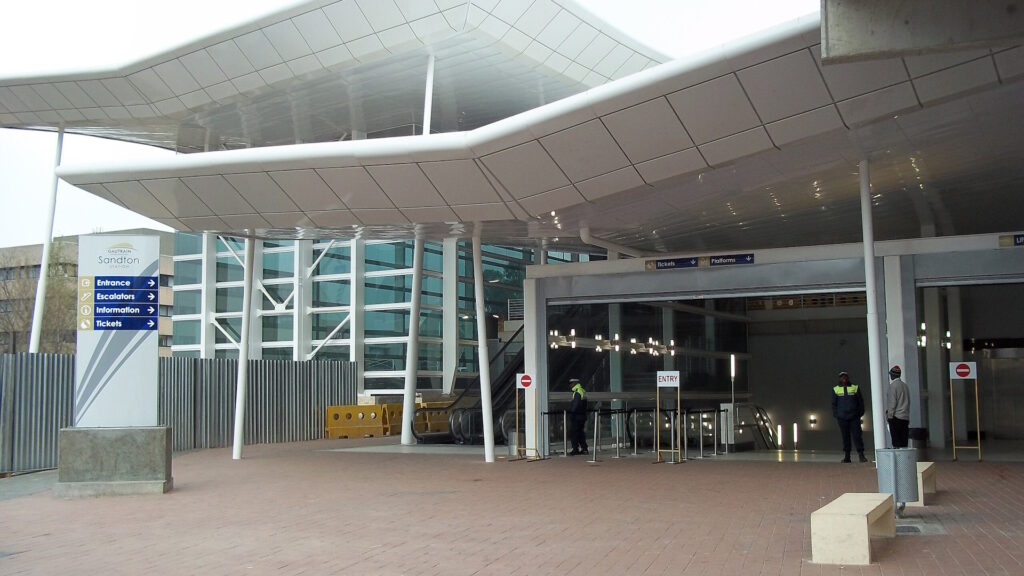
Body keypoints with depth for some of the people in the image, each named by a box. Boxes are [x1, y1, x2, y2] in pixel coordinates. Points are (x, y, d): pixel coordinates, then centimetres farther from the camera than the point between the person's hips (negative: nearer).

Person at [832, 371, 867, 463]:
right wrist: (836, 415, 5)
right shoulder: (836, 389, 9)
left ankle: (861, 455, -4)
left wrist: (860, 413, 3)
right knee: (845, 436, 2)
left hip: (854, 417, -1)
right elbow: (834, 403, 13)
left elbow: (860, 401, 10)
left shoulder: (855, 387, 7)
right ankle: (847, 457, 6)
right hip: (842, 417, 1)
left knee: (857, 435, -6)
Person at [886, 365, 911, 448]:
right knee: (904, 441, 8)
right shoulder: (905, 385, 14)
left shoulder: (893, 386, -9)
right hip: (905, 417, 7)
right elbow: (908, 402, 17)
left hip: (896, 417, -7)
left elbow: (892, 402, -13)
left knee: (896, 441, -7)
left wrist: (889, 415, -9)